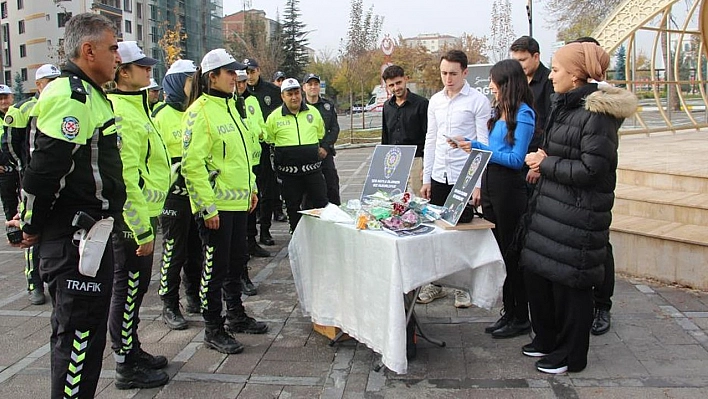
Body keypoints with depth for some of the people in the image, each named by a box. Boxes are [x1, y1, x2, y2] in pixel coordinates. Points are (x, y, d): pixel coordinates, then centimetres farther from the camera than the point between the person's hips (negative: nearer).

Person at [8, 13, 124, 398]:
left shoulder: (88, 95, 17)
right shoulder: (69, 97, -17)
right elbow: (44, 170, -23)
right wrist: (31, 226, -11)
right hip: (73, 240, -10)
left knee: (88, 332, 19)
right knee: (77, 333, -1)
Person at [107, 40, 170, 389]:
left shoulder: (134, 108, 15)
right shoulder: (121, 115, -19)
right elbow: (125, 178, -24)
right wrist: (142, 229, -23)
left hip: (142, 213, 10)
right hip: (132, 218, -10)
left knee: (136, 285, 19)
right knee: (128, 288, 1)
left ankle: (132, 350, 34)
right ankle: (127, 367, 14)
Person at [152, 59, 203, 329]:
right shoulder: (161, 115, -7)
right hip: (174, 193, -6)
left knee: (197, 249, 14)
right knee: (174, 252, 2)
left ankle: (195, 299, 28)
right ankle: (170, 306, 15)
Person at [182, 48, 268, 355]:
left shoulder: (229, 106, 14)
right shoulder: (200, 112, -15)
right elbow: (193, 165, -20)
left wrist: (251, 187, 18)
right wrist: (207, 207, -21)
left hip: (238, 201, 9)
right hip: (216, 205, -9)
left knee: (237, 260, 19)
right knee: (216, 267, 1)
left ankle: (236, 315, 35)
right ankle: (213, 330, 15)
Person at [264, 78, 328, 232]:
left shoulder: (313, 112, 7)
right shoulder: (274, 117, 1)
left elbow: (321, 135, 22)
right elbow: (269, 141, 11)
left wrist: (321, 149, 17)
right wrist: (277, 165, 11)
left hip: (313, 169, 1)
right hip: (289, 172, -1)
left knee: (321, 204, 3)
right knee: (293, 208, 8)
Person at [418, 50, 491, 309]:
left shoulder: (478, 101, -7)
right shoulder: (435, 101, 9)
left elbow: (484, 145, -8)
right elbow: (430, 141, 13)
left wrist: (479, 184, -12)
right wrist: (426, 178, 10)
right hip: (439, 177, 5)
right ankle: (436, 283, 22)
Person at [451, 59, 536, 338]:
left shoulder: (523, 114, -12)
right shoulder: (499, 111, 13)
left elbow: (516, 159, -17)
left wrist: (478, 148, -17)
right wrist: (471, 145, 10)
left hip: (509, 187, -9)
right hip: (490, 183, 9)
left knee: (512, 252, 1)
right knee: (499, 251, 14)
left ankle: (521, 319, 15)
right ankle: (508, 313, 26)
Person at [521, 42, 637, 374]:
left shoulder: (597, 113, -17)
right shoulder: (565, 106, 12)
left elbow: (591, 170, -22)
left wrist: (545, 164, -12)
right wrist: (543, 160, 2)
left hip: (577, 215, -9)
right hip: (550, 206, 9)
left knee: (569, 280, 3)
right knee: (536, 272, 15)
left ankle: (570, 355, 20)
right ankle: (547, 339, 34)